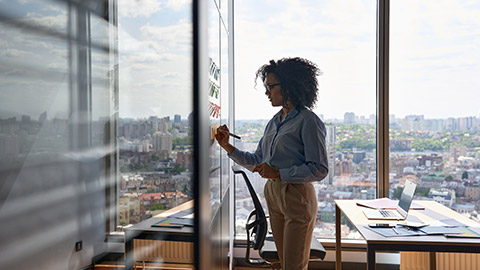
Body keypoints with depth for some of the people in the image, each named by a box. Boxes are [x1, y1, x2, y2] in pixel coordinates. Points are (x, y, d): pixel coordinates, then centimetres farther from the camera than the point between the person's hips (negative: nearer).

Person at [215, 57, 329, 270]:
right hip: (273, 194, 8)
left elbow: (319, 170, -17)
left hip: (297, 197, -8)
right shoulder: (274, 122, 12)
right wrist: (228, 147, 4)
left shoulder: (308, 121, -12)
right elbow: (257, 160, 15)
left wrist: (278, 173, -22)